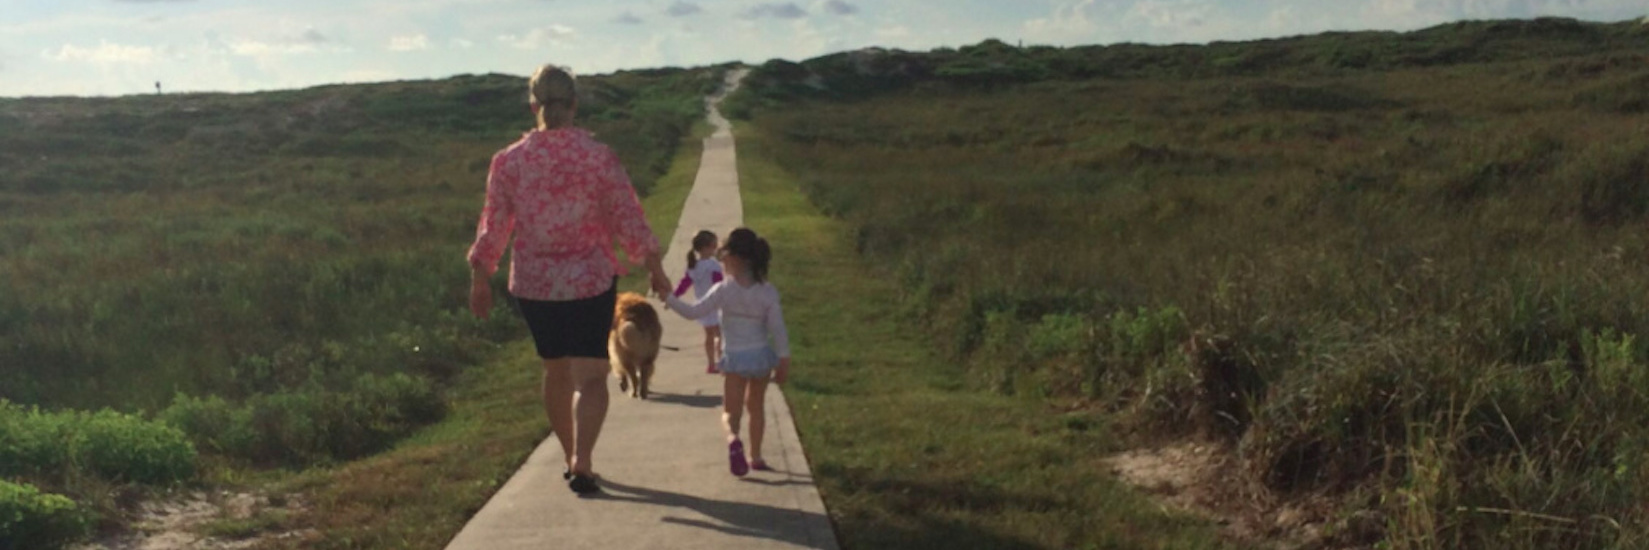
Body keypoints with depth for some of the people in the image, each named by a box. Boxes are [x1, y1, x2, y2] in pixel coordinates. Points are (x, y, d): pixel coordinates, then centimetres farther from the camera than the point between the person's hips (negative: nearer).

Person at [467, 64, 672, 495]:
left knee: (556, 371, 19)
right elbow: (629, 221, -7)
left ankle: (573, 459, 30)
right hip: (591, 281, -3)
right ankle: (582, 462, -18)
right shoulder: (599, 157, -10)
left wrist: (479, 278, 12)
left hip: (532, 284, 3)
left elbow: (493, 226, 0)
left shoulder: (508, 161, -4)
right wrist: (655, 267, 6)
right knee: (590, 375, 0)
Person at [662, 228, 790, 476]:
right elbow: (778, 329, -6)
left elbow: (693, 312, -12)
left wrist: (668, 298, -3)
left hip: (734, 357, -3)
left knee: (731, 410, 4)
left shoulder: (723, 290, -12)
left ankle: (733, 439, -28)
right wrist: (783, 361, 2)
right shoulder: (768, 291, -6)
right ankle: (756, 456, 30)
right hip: (762, 355, 3)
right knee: (755, 406, 22)